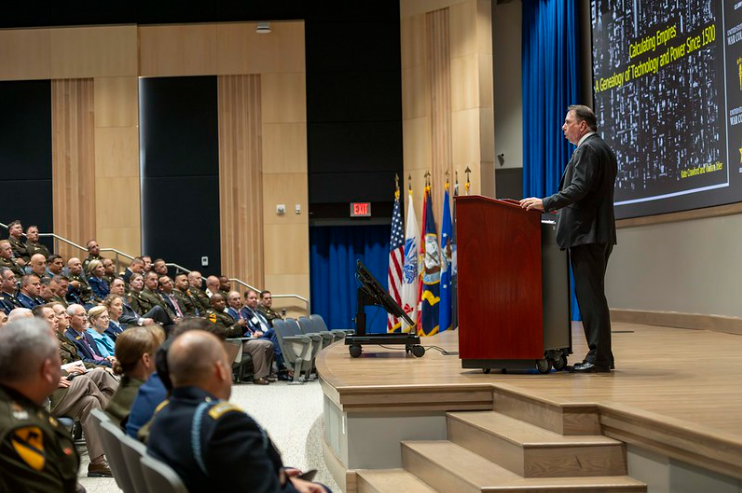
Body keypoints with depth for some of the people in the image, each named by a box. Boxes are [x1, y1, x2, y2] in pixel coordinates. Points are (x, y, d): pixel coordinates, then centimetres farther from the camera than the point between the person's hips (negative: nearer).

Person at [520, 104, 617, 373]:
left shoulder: (588, 149, -11)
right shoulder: (603, 149, 21)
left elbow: (579, 188, -22)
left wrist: (546, 203, -24)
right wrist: (555, 205, 24)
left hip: (587, 233, -11)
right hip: (600, 232, 11)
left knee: (590, 295, -9)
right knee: (592, 294, 13)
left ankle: (599, 358, -9)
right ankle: (601, 354, 15)